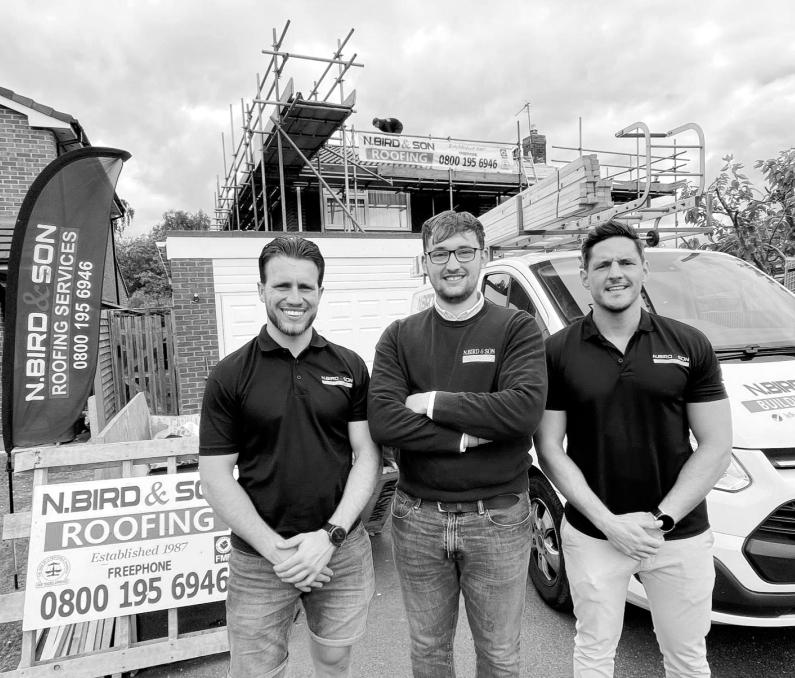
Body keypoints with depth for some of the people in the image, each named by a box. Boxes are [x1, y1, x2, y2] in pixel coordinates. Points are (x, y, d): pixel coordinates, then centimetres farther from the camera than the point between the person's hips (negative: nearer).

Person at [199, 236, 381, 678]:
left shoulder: (350, 367, -1)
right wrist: (276, 549, -13)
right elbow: (216, 476, -6)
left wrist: (330, 535, -13)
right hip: (259, 560, -1)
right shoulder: (230, 375, -6)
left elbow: (368, 456, -2)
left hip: (343, 551, 2)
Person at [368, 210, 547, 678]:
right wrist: (468, 434, -19)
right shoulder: (400, 337, -1)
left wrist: (433, 402, -17)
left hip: (499, 518, -1)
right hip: (417, 519, 2)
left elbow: (525, 410, -23)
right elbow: (383, 422, -14)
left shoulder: (517, 328, -6)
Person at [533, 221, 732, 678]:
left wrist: (663, 518, -12)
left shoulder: (690, 346, -3)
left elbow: (716, 448, -3)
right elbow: (550, 450, -5)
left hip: (682, 536, 1)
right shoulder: (558, 352, -6)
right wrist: (609, 522, -13)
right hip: (592, 535, -1)